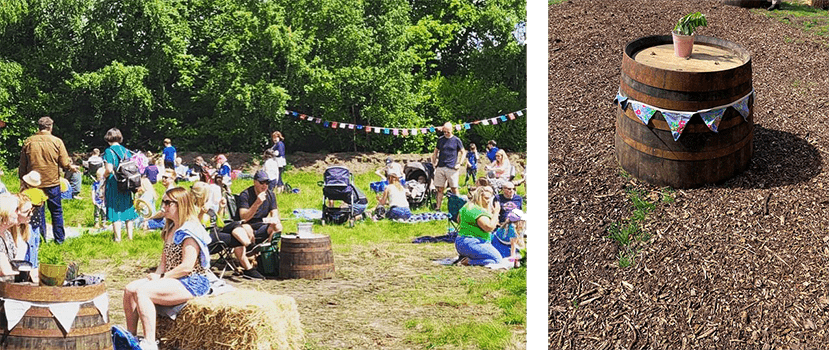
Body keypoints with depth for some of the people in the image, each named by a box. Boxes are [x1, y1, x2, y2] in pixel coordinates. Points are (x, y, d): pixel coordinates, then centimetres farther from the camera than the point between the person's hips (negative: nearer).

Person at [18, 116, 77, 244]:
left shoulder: (28, 142, -3)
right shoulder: (57, 141, -8)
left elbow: (22, 166, 3)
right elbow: (64, 164, -9)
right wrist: (71, 167, 13)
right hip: (52, 183, -1)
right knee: (56, 211, 12)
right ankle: (59, 238, 16)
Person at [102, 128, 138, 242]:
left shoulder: (109, 151, -10)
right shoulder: (126, 151, 6)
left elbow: (109, 169, -17)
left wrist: (104, 176, 2)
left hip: (113, 184, -5)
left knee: (115, 211, 1)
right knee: (127, 208, 13)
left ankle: (118, 237, 1)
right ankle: (130, 236, 17)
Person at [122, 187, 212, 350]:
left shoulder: (190, 231, -14)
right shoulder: (170, 230, 17)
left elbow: (186, 266, -21)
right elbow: (165, 260, 19)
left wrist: (161, 277, -14)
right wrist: (156, 275, -1)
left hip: (192, 283, -10)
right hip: (171, 279, 10)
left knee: (142, 291, -26)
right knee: (129, 289, -2)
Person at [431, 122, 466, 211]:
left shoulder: (456, 140, 3)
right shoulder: (440, 140, 11)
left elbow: (463, 152, 9)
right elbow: (435, 152, 21)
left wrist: (459, 164, 0)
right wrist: (434, 163, 10)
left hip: (452, 168, -3)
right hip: (440, 167, 3)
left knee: (454, 189, -2)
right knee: (440, 189, 3)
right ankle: (437, 207, 5)